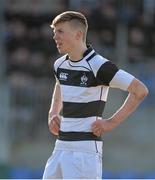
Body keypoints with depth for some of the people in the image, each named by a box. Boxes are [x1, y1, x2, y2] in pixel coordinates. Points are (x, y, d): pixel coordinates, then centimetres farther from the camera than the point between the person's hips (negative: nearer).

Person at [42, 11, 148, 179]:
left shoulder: (98, 65, -14)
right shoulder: (60, 65, 10)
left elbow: (140, 90, -16)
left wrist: (112, 122, -14)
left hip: (86, 148, -8)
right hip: (61, 146, 8)